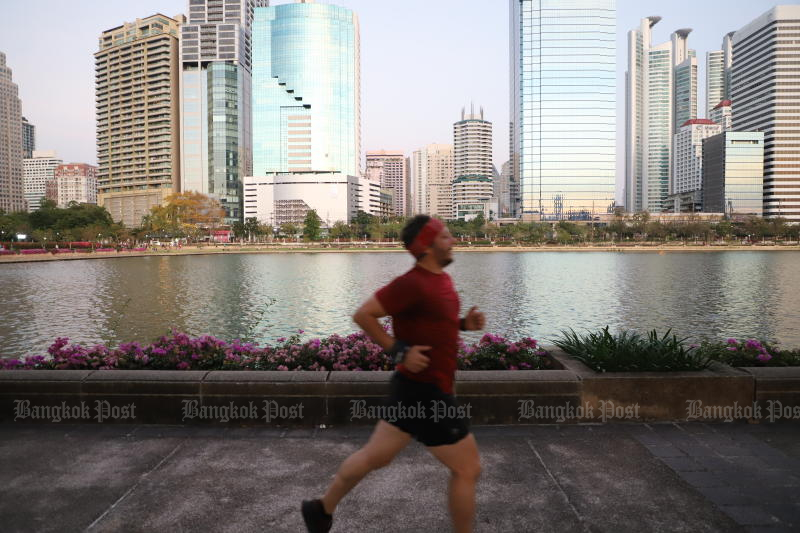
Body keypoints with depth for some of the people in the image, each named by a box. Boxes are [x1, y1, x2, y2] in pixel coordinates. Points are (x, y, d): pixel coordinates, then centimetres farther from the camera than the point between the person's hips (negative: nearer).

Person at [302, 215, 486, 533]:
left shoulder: (442, 279, 9)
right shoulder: (413, 283, -20)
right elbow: (363, 315, -21)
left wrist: (464, 323, 5)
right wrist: (399, 350, -21)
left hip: (415, 387, 9)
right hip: (425, 392, -9)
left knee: (375, 456, 21)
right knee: (468, 469, 4)